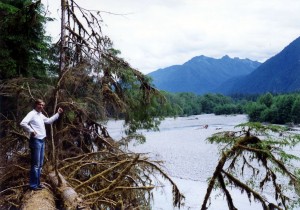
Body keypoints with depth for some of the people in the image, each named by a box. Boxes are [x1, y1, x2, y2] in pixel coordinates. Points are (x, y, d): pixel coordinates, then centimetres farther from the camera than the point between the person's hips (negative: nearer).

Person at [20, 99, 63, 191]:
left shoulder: (41, 115, 15)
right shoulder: (32, 114, -11)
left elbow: (49, 121, 30)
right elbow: (23, 123, -25)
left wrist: (58, 114, 24)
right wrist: (31, 131, -21)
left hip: (42, 141, 9)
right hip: (36, 141, -9)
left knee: (40, 164, 14)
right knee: (35, 164, -8)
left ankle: (37, 183, 22)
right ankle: (33, 185, -3)